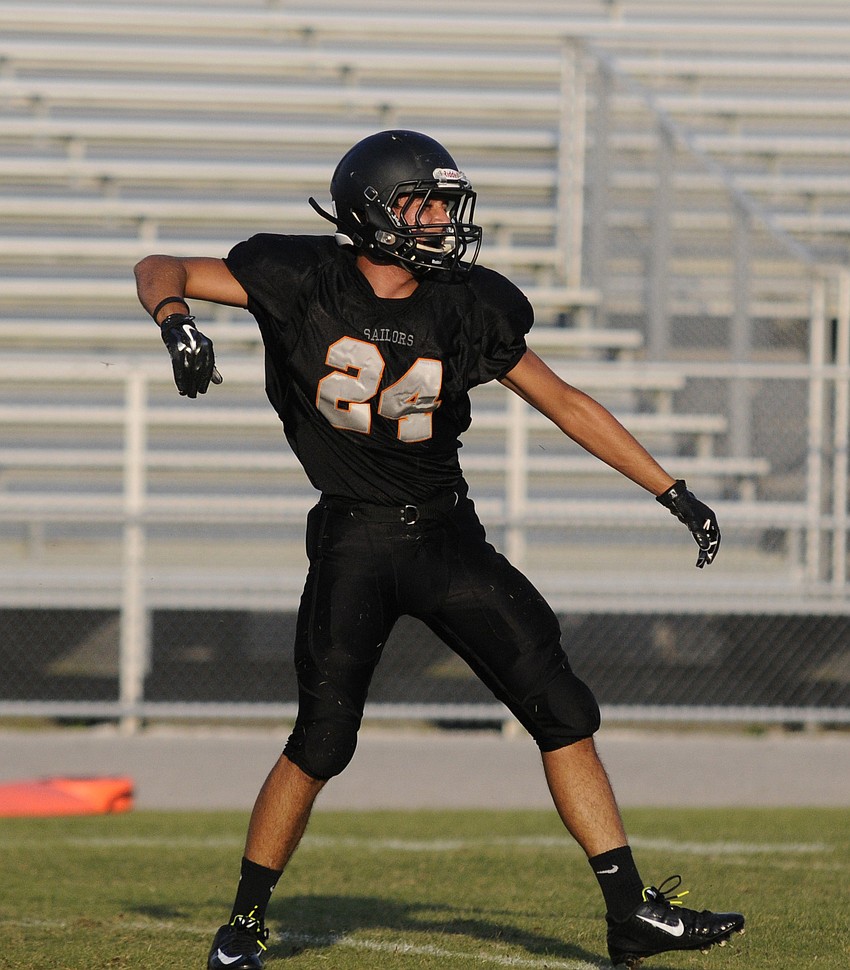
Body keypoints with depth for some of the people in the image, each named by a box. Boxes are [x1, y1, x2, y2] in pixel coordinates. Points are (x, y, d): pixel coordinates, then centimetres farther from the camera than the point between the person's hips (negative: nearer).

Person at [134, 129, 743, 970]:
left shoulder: (467, 309, -1)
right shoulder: (305, 283, -8)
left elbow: (566, 404, 9)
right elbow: (159, 270, -3)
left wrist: (672, 492, 10)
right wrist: (176, 323, -28)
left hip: (445, 534, 3)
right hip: (354, 542, -3)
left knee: (563, 711, -3)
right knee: (322, 741, -9)